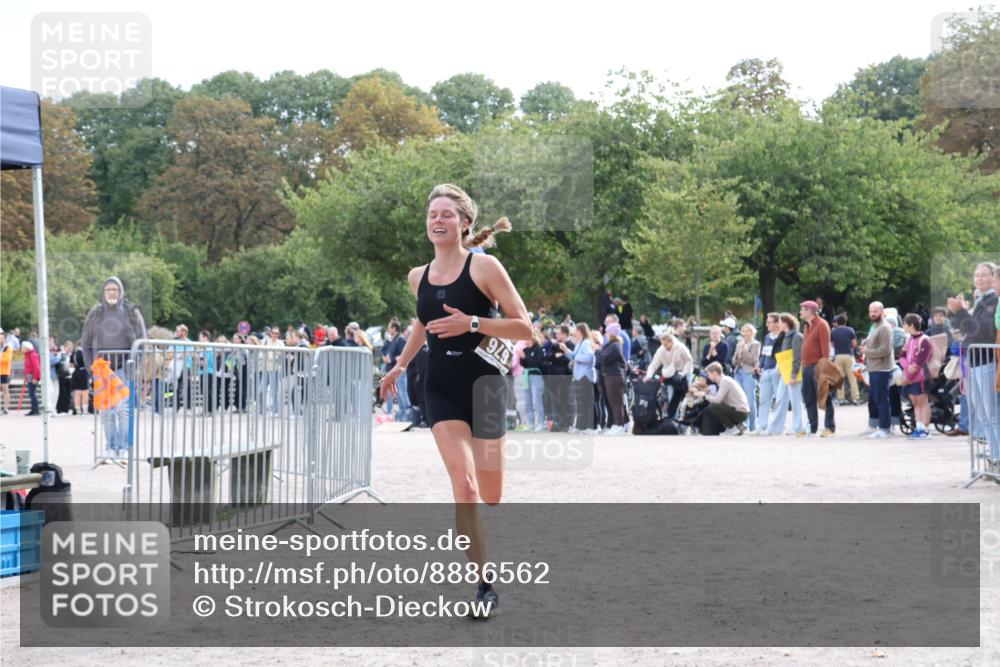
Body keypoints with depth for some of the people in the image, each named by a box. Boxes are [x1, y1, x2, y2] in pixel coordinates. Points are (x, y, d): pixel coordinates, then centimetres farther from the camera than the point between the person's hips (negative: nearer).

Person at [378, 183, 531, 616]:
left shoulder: (484, 266, -8)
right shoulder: (418, 278, 8)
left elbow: (524, 327, -10)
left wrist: (472, 324, -21)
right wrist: (401, 364, 27)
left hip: (483, 383, -3)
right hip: (440, 387, 3)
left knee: (490, 496, 4)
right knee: (464, 483, -16)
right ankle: (484, 586, -15)